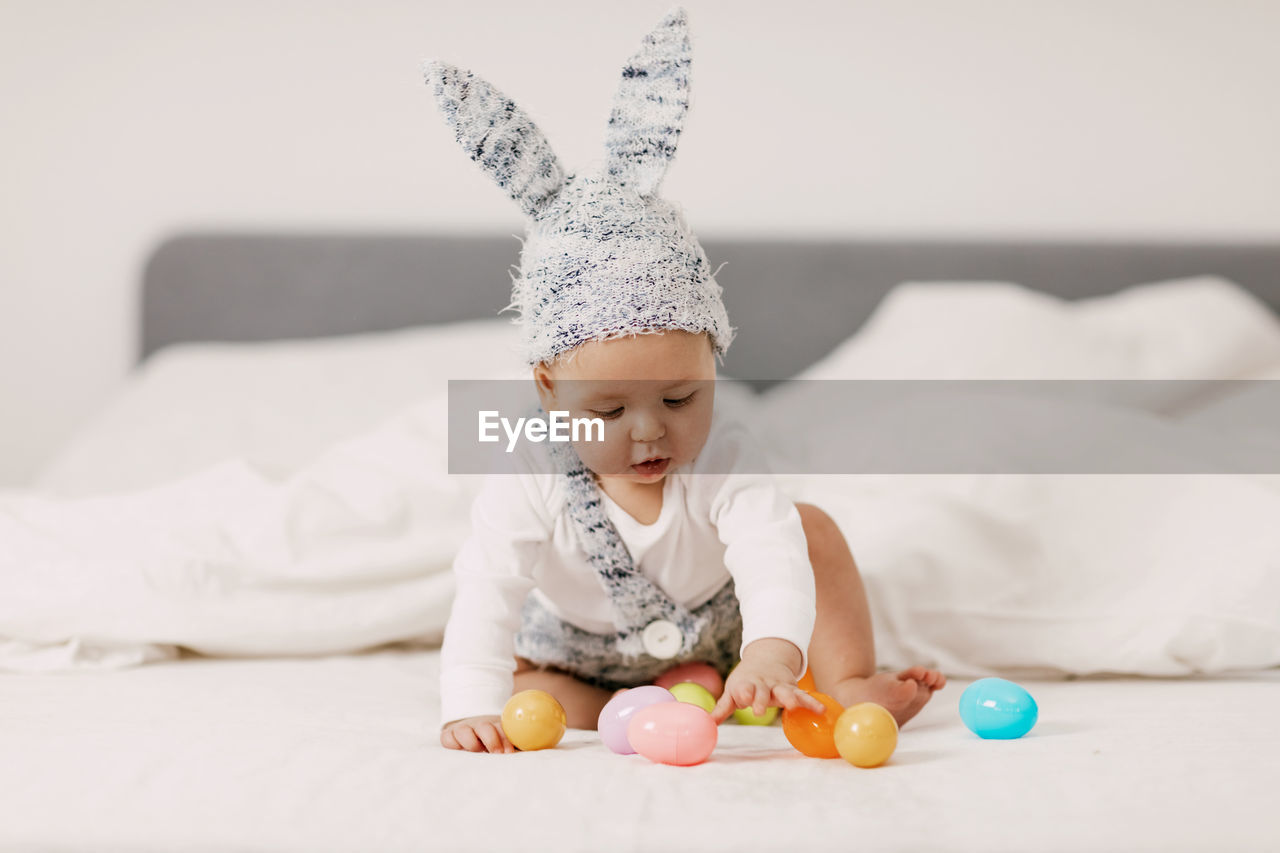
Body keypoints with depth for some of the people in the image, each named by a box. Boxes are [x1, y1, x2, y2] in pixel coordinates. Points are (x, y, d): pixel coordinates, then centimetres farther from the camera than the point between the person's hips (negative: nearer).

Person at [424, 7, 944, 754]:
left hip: (725, 640, 1)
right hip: (589, 666, -1)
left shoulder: (723, 459, -29)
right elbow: (486, 603, -32)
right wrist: (472, 709, -49)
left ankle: (851, 680, -11)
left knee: (810, 525, -15)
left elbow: (770, 555, -44)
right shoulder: (528, 490, -30)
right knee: (521, 694, -26)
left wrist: (772, 651, -65)